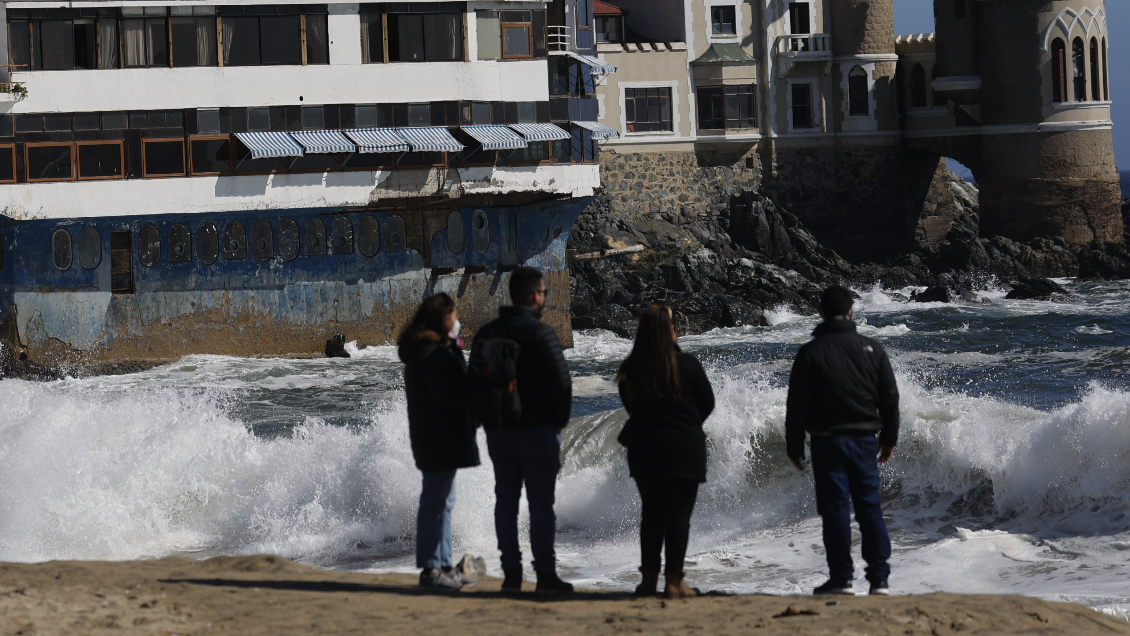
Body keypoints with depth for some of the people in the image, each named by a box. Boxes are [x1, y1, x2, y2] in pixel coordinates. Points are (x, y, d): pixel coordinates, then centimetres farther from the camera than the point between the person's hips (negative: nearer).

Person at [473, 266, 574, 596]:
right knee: (541, 503, -2)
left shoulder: (486, 333, 7)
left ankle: (511, 572, 9)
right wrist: (559, 421, 1)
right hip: (537, 430, -6)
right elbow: (561, 382, -14)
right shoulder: (541, 333, -14)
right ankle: (545, 575, -1)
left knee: (505, 500, 9)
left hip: (498, 430, 6)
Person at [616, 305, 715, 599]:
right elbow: (707, 403, 0)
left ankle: (649, 577, 12)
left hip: (643, 450, 4)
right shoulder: (686, 365, -12)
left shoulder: (631, 369, -2)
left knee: (651, 513, 14)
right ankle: (674, 581, -1)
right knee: (679, 514, 2)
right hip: (684, 450, -4)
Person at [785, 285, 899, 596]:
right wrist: (889, 438, 20)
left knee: (835, 510, 0)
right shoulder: (872, 349, 3)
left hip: (828, 441, -3)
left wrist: (794, 446, 4)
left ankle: (841, 579, 0)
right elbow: (890, 398, 9)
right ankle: (879, 579, 4)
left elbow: (797, 404, -6)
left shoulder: (811, 352, -7)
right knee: (870, 508, 6)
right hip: (865, 439, 3)